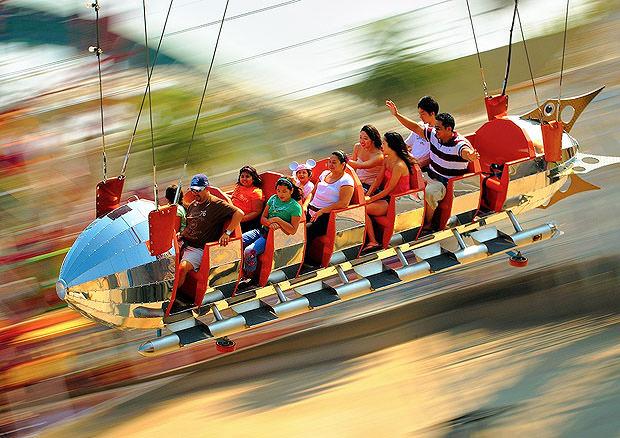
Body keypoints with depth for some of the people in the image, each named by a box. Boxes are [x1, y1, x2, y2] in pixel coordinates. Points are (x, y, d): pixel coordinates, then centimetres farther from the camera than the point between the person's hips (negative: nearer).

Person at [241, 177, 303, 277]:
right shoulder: (273, 198, 11)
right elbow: (262, 219, 9)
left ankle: (250, 276, -9)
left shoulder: (295, 207, -6)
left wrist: (278, 220, -19)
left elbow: (293, 230, -13)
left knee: (249, 251, -29)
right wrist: (270, 223, -14)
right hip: (262, 231, 7)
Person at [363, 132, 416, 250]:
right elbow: (378, 180, 10)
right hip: (387, 196, 9)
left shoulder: (399, 166, -23)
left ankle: (373, 241, -12)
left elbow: (389, 189, -19)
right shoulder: (387, 160, 6)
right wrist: (368, 195, -2)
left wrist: (371, 199, -14)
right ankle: (367, 238, -6)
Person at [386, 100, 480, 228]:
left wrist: (471, 156, -74)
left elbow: (465, 151, -48)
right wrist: (397, 115, 3)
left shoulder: (459, 144, -25)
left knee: (428, 193, -33)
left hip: (447, 183, -8)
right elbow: (416, 127, 5)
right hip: (430, 176, 8)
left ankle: (428, 223, -10)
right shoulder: (434, 135, -3)